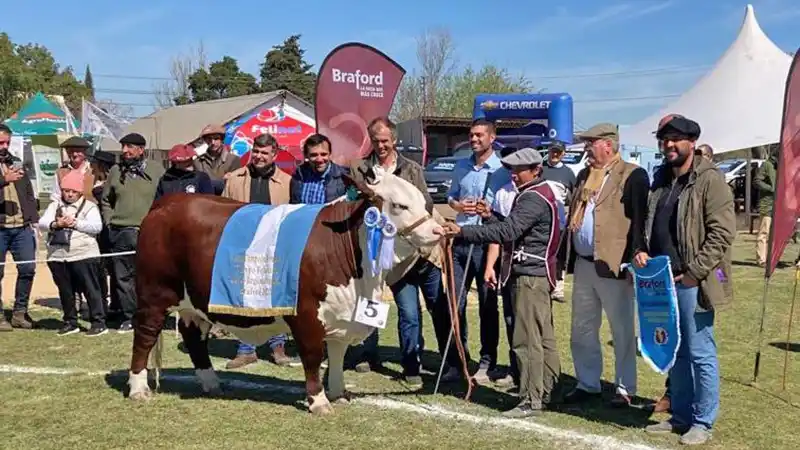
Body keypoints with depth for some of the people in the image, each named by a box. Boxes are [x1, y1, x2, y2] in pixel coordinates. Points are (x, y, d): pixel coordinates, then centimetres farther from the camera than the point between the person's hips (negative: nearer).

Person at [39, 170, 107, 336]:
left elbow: (96, 226, -10)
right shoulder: (54, 206, 14)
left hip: (84, 256, -4)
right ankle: (70, 322, 24)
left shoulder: (89, 206, 4)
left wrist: (75, 223, -19)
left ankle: (99, 322, 2)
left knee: (91, 289, -2)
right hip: (57, 256, 4)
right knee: (65, 291, 12)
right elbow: (42, 223, 1)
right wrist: (55, 224, -19)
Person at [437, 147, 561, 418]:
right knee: (544, 338, 15)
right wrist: (489, 217, 2)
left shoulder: (533, 198, -15)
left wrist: (463, 232, -33)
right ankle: (547, 392, 23)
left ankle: (531, 400, -4)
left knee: (527, 340, -8)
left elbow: (508, 231, -28)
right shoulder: (539, 194, 20)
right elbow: (514, 230, 18)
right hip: (538, 274, 11)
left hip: (529, 275, -11)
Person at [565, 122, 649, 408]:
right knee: (582, 330, 14)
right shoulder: (584, 175, 16)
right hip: (582, 264, 8)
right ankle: (587, 384, 26)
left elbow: (640, 221, -14)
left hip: (613, 266, -8)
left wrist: (635, 258, -20)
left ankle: (624, 388, 16)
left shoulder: (632, 175, -8)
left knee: (622, 331, 5)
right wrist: (567, 256, 11)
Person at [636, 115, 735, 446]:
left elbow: (722, 233, -15)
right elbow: (647, 224, 23)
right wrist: (641, 250, 3)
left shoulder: (710, 181, -9)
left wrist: (692, 272, -18)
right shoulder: (660, 180, 14)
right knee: (675, 353, 16)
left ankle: (702, 422, 14)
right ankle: (680, 415, 27)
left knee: (700, 354, 2)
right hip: (661, 280, 7)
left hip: (691, 282, -7)